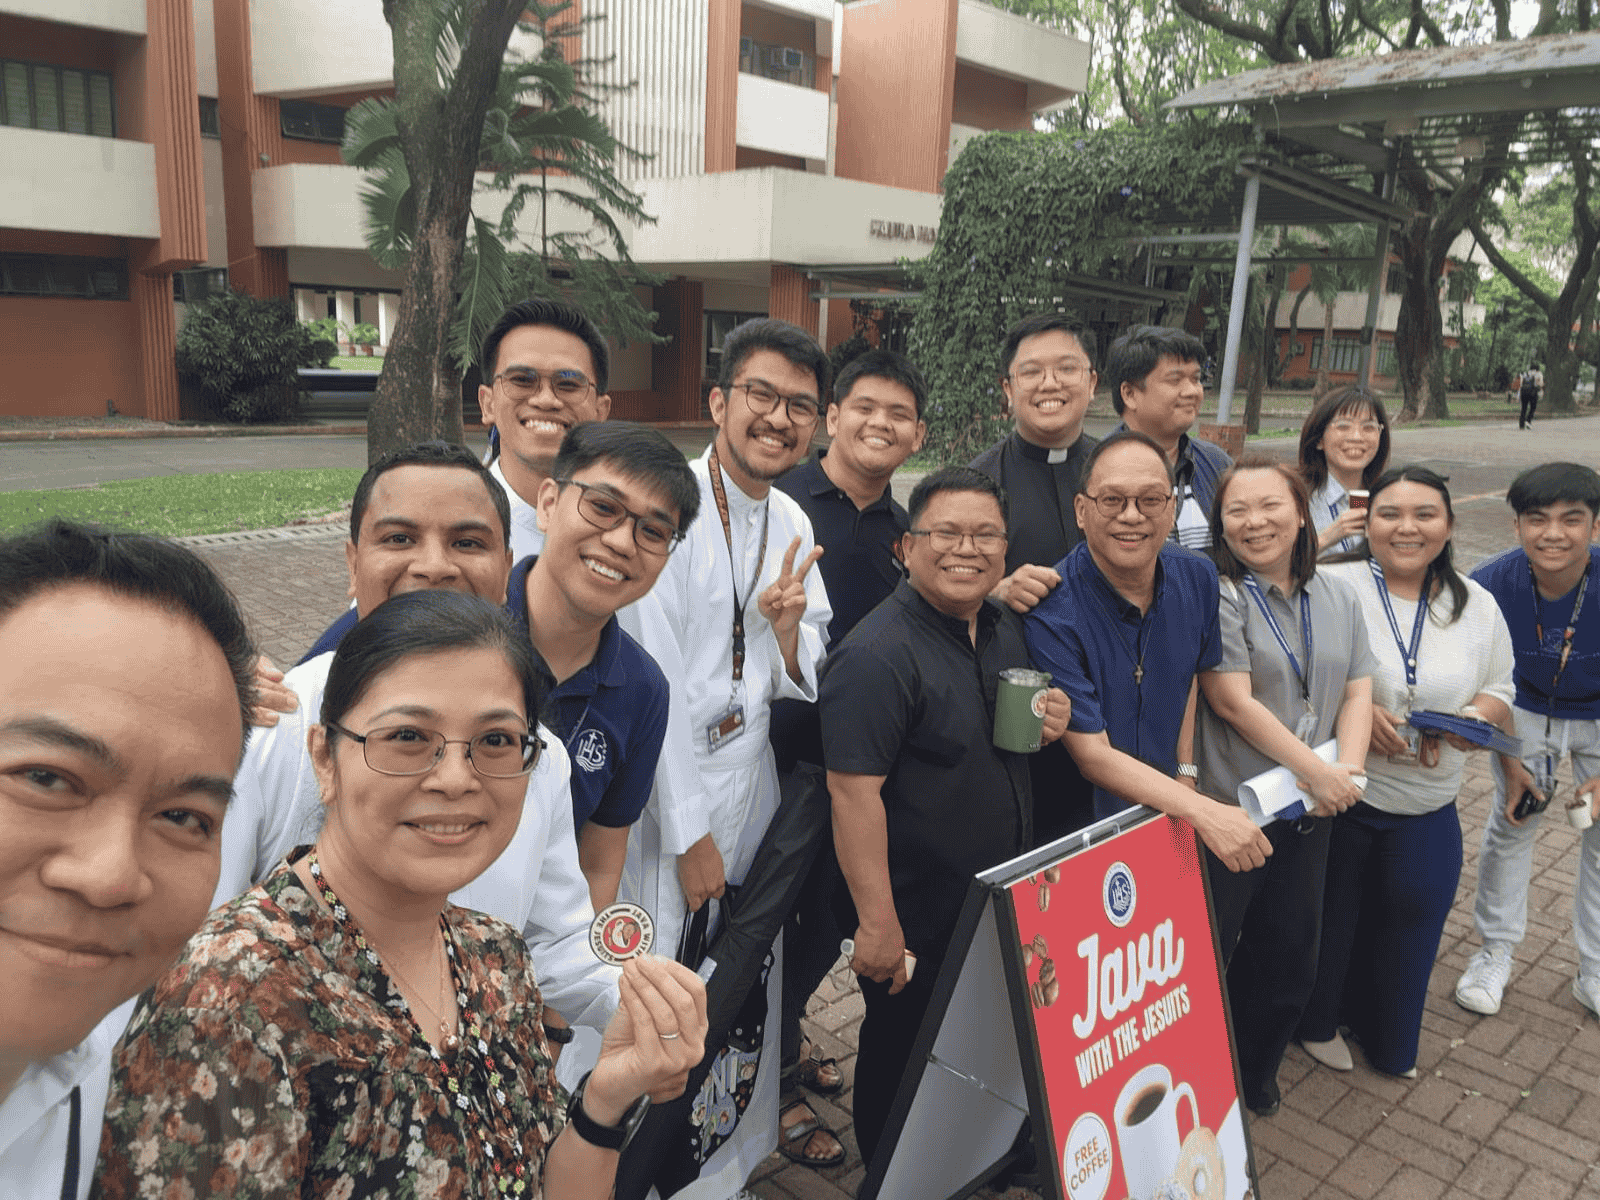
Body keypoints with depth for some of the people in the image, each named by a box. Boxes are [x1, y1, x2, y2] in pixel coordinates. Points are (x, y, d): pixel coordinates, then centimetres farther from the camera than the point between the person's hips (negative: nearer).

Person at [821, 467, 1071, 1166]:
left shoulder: (1006, 629, 3)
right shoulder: (877, 654, -24)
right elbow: (853, 791, -26)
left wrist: (1048, 721, -5)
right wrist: (877, 922, -24)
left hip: (1003, 899, 8)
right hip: (918, 918, -8)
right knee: (903, 1062, 14)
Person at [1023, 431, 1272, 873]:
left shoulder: (1198, 577, -4)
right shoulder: (1050, 616, -24)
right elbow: (1093, 756, -23)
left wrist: (1185, 774, 7)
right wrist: (1205, 813, -30)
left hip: (1169, 817, 5)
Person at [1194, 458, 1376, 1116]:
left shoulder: (1339, 598, 8)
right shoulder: (1216, 595, -13)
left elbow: (1357, 692, 5)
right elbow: (1234, 701, -18)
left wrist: (1346, 770, -12)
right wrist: (1318, 772, -16)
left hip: (1310, 813, 6)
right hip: (1227, 808, -6)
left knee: (1288, 954, 18)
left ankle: (1255, 1075, 40)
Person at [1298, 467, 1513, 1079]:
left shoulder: (1477, 604, 3)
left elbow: (1499, 690, 10)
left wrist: (1474, 717, -12)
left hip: (1429, 806, 4)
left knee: (1413, 914, 15)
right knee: (1331, 913, 13)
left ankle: (1388, 1041, 41)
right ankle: (1318, 1022, 40)